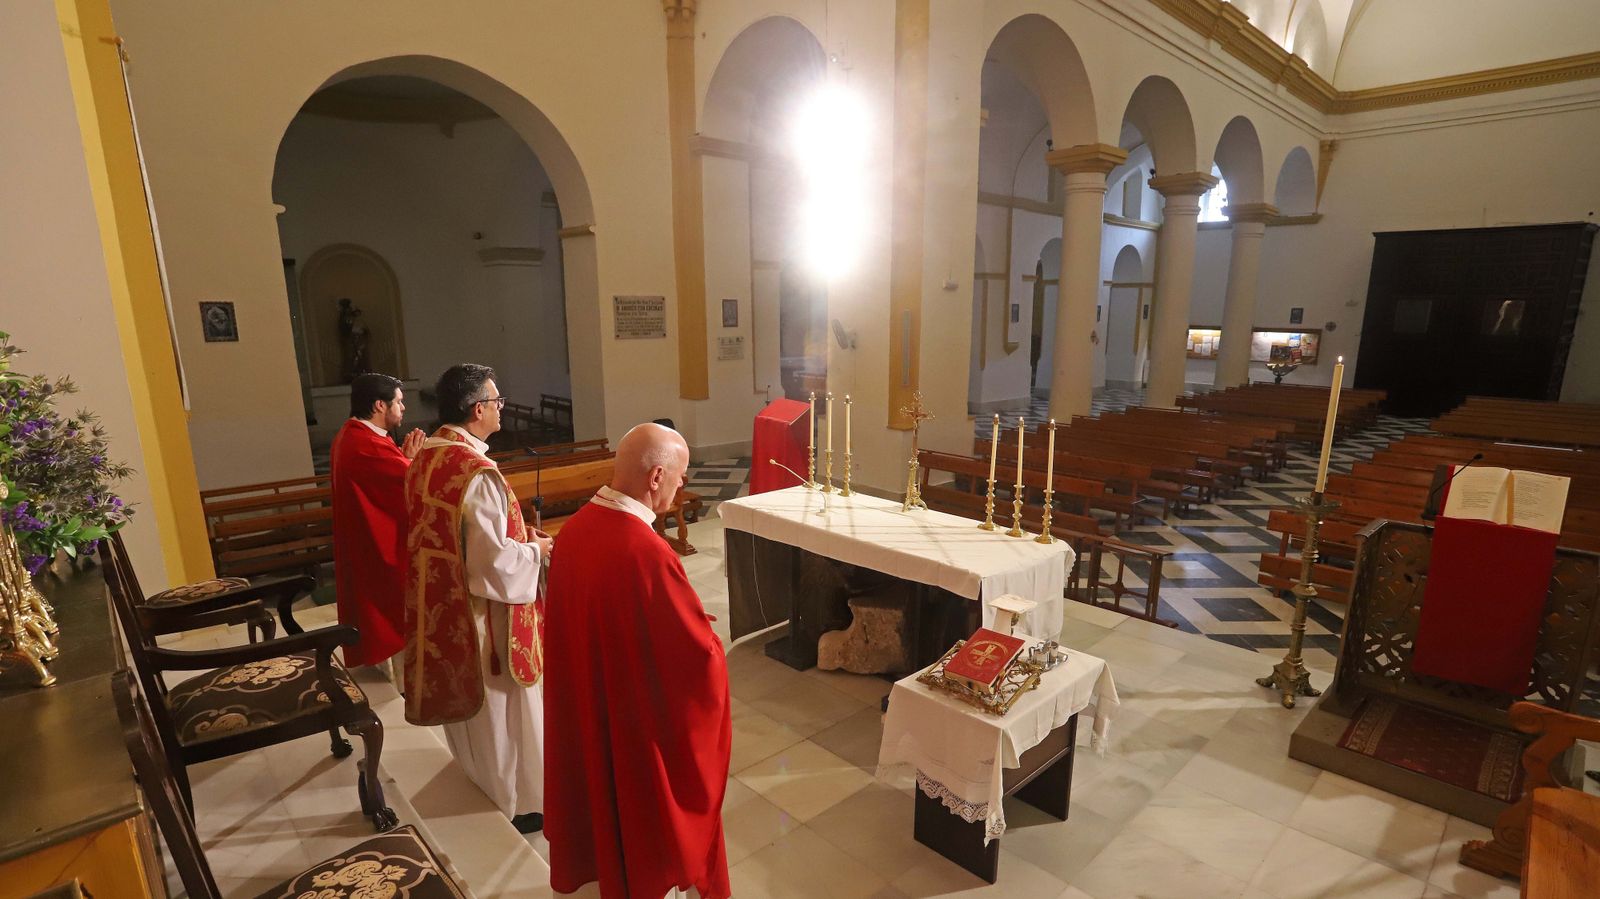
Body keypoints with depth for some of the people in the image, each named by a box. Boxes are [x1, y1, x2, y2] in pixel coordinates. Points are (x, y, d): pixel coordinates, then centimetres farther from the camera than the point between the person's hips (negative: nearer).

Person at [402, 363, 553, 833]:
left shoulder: (424, 460, 0)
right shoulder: (477, 473, -27)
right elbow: (495, 561, -27)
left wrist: (513, 537, 10)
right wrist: (535, 549, -9)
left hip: (439, 602, 9)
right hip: (481, 609, -9)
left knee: (462, 691, 25)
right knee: (499, 703, 9)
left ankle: (476, 777, 46)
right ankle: (520, 801, 27)